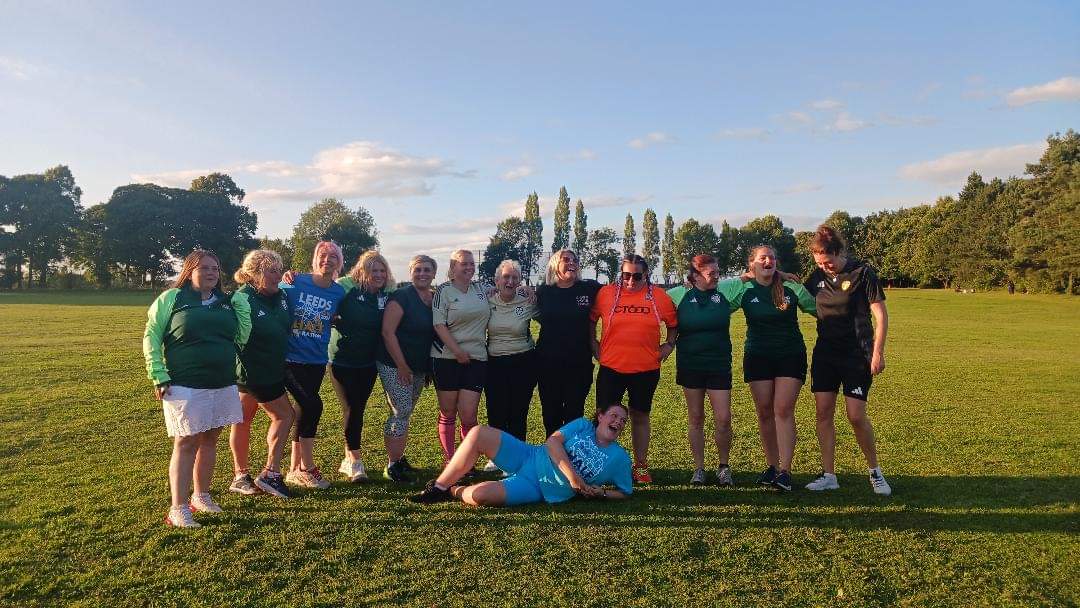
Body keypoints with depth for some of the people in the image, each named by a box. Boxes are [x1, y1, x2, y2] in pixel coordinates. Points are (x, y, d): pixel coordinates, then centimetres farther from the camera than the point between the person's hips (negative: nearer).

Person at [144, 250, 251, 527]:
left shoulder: (227, 302, 11)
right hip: (185, 386, -5)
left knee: (209, 441, 14)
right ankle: (178, 509, 6)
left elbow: (243, 337, 7)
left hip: (223, 385, 5)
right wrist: (159, 377, -9)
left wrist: (241, 302, 1)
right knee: (186, 443, -2)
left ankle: (201, 496, 29)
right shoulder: (171, 298, -2)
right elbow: (151, 338, -2)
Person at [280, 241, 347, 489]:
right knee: (312, 406, -14)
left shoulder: (339, 292, 2)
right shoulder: (295, 283, -8)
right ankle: (307, 468, 1)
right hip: (290, 357, -4)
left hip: (316, 360, 4)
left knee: (304, 411, 10)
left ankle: (295, 469, 23)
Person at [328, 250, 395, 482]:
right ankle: (355, 461, 7)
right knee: (351, 408, -4)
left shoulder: (387, 295, 2)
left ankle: (349, 459, 25)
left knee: (358, 409, 12)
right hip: (342, 360, -4)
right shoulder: (346, 287, -12)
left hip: (368, 363, 4)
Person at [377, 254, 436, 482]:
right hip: (395, 366, -6)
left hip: (419, 368, 7)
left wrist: (429, 368, 11)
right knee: (402, 412, -7)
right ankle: (392, 466, 5)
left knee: (404, 413, 14)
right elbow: (388, 332, -17)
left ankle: (397, 457, 28)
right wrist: (402, 367, -17)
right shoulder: (401, 297, -13)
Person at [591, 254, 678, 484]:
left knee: (640, 416, 13)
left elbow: (673, 323, 14)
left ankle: (641, 466, 27)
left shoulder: (659, 297, -1)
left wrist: (669, 344, 3)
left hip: (646, 369, 1)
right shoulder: (606, 293, -3)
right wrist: (593, 343, 4)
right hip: (611, 368, 0)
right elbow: (590, 319, 11)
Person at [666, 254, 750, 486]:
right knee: (695, 419, 8)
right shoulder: (679, 294, -2)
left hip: (719, 365, 0)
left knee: (723, 419, -2)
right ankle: (699, 469, 21)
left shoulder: (726, 290, 0)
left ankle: (724, 467, 19)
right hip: (689, 365, 0)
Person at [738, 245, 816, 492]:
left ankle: (785, 471, -6)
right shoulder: (744, 290, -1)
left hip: (790, 356, -1)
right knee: (764, 412, 5)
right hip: (757, 357, 2)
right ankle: (771, 466, 17)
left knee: (783, 410, -9)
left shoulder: (791, 288, -3)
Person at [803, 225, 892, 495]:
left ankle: (875, 471, 18)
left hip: (857, 354, -5)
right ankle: (829, 475, 13)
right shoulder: (817, 277, 5)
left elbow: (881, 315, -9)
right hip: (825, 352, 5)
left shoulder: (862, 273, -9)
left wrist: (878, 352, -14)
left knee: (856, 416, -6)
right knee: (823, 413, 3)